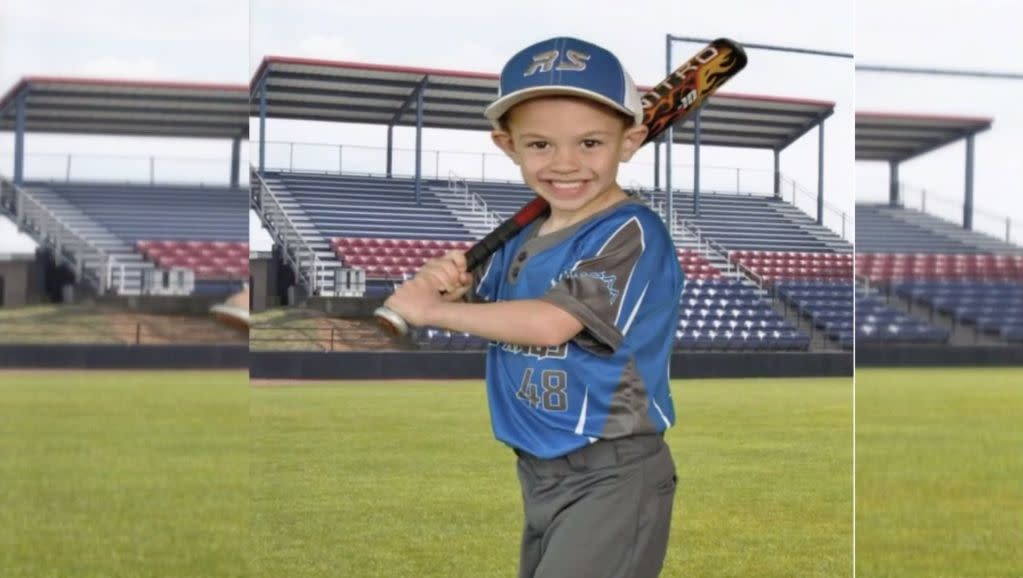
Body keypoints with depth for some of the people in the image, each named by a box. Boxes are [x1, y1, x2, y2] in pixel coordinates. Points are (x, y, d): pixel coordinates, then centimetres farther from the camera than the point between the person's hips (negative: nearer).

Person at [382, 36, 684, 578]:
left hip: (612, 477, -8)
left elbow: (550, 323, -26)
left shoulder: (631, 234, -17)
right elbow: (470, 307, 14)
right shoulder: (523, 235, 8)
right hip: (538, 472, 8)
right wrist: (442, 281, -10)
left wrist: (430, 309, -17)